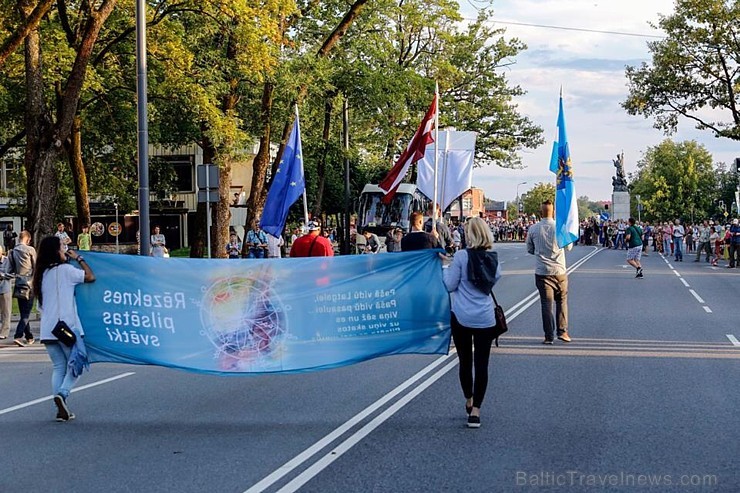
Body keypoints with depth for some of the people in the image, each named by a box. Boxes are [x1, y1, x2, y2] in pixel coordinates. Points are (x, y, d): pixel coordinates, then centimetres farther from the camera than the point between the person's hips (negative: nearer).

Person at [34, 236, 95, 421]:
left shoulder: (41, 274, 13)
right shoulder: (65, 270, -7)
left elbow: (40, 304, 18)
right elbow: (90, 277, -3)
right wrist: (78, 258, 8)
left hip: (47, 330, 6)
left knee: (58, 367, 10)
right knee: (75, 364, 5)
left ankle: (61, 409, 1)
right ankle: (62, 393, -19)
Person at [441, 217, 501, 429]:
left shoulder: (461, 257, -11)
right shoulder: (493, 258, 1)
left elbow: (450, 285, -6)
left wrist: (445, 266, 8)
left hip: (462, 318, -2)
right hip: (485, 319, 2)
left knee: (465, 361, 14)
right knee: (481, 364, 2)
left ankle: (469, 401, 29)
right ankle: (475, 410, -2)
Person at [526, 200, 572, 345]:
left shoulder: (533, 229, -4)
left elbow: (530, 250, 9)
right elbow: (569, 246, 7)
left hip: (542, 272, 1)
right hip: (559, 271, 0)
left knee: (546, 304, 4)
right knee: (562, 301, 14)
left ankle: (549, 336, 4)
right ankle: (562, 331, 10)